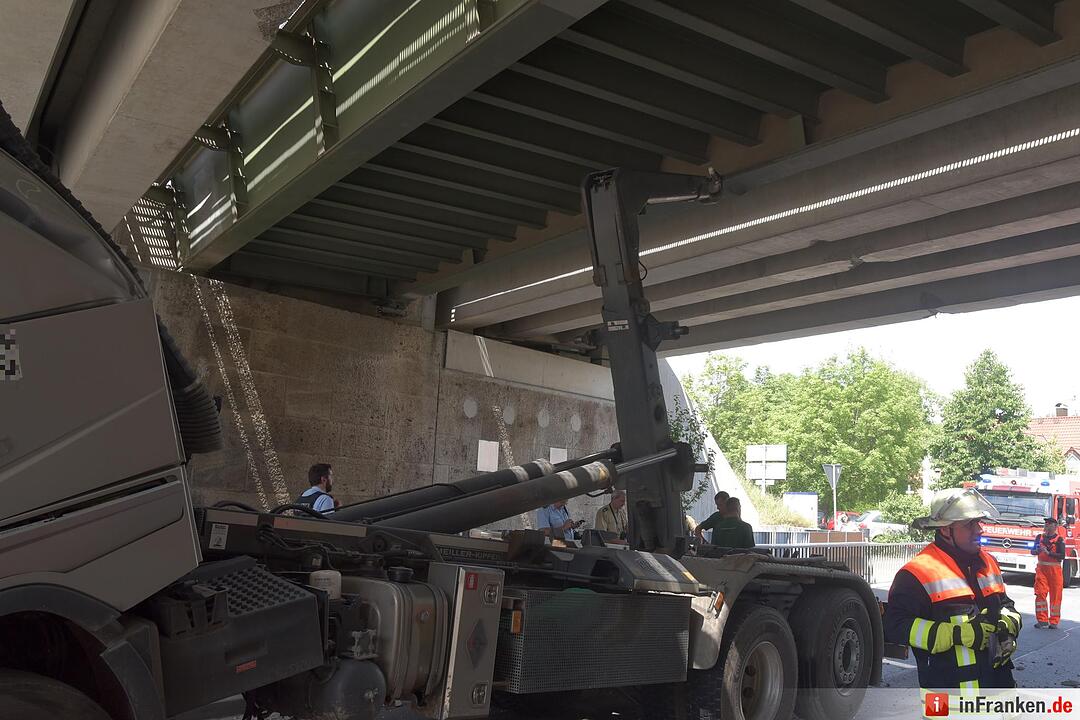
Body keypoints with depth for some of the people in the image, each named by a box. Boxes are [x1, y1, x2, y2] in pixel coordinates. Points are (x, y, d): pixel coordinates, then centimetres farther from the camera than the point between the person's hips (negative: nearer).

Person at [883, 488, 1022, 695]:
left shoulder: (988, 563, 10)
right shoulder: (918, 573, -16)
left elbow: (1005, 604, 26)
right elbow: (895, 625, -21)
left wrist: (1008, 625, 1)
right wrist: (956, 634, -25)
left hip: (999, 681, 8)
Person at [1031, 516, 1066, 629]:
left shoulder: (1059, 539, -2)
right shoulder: (1039, 537, 9)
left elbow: (1062, 556, -11)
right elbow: (1032, 551, 14)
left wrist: (1048, 553, -21)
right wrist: (1037, 551, -8)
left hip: (1054, 570, -3)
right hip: (1041, 569, 3)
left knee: (1055, 595, 2)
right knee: (1040, 593, -5)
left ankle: (1054, 621, 10)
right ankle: (1042, 620, 1)